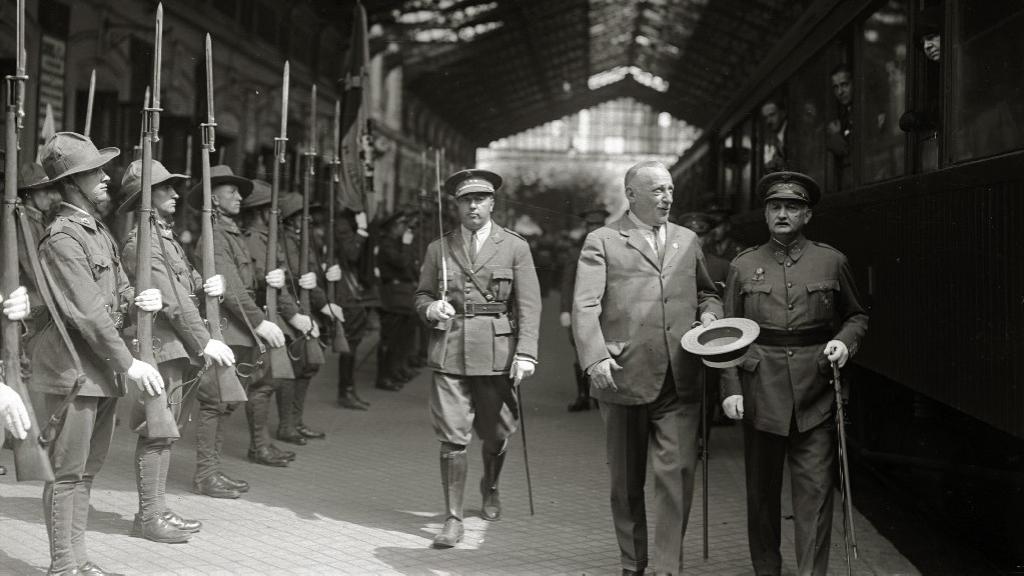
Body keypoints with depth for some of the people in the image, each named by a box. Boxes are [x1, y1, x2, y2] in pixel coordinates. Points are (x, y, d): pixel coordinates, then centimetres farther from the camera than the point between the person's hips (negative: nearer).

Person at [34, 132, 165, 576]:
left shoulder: (100, 233, 15)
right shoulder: (62, 238, -15)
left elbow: (119, 295, 19)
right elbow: (87, 313, -19)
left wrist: (144, 300, -4)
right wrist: (130, 364, -18)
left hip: (102, 369, 9)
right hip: (70, 368, -9)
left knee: (88, 468, 14)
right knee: (67, 470, -1)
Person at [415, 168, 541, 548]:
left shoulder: (515, 248, 3)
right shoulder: (438, 250, 10)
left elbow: (529, 306, -2)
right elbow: (421, 297, 17)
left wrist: (526, 354, -12)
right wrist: (431, 309, -7)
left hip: (497, 353, 0)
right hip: (450, 353, 1)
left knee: (496, 433, 13)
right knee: (452, 438, -4)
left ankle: (490, 488, 42)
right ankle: (453, 519, 4)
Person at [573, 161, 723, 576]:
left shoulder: (687, 241, 16)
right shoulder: (602, 242, 2)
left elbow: (706, 293, 26)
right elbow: (585, 306, -7)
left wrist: (709, 314, 3)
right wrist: (596, 357, -20)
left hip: (679, 383, 3)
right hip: (624, 379, -2)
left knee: (678, 472, -6)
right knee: (626, 480, 9)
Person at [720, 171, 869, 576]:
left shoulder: (832, 262, 6)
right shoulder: (743, 266, 7)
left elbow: (857, 316, 16)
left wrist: (844, 342, -6)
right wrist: (731, 389, -3)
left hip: (814, 394, -1)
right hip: (760, 393, 1)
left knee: (815, 489, -5)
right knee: (761, 489, 9)